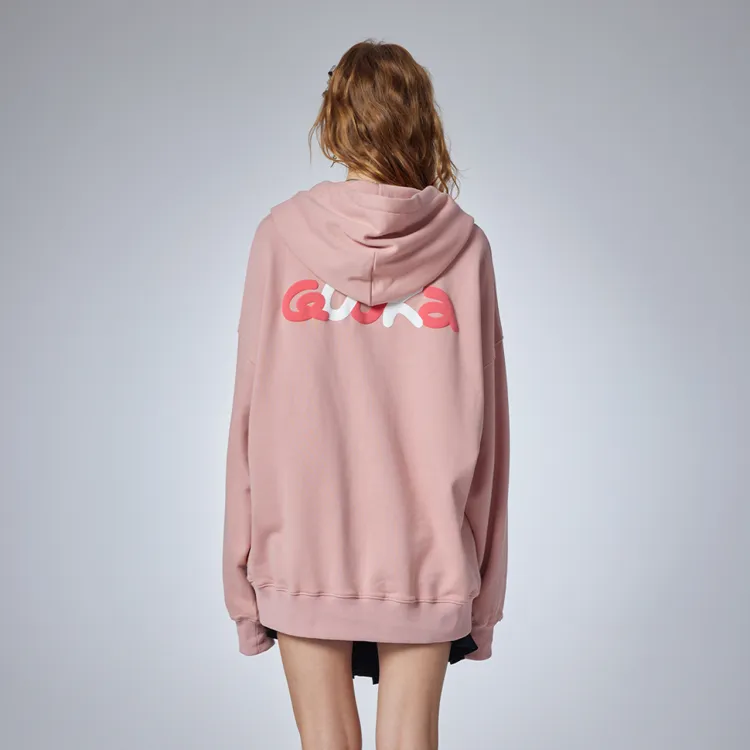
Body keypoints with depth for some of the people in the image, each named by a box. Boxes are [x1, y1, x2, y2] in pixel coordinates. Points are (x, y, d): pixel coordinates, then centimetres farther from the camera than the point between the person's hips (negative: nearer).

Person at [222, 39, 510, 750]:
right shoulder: (463, 243, -3)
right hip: (425, 547, 1)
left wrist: (245, 552, 4)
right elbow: (482, 410, -2)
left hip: (303, 539, 0)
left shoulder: (281, 233, -4)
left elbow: (252, 401, -4)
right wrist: (480, 565, 7)